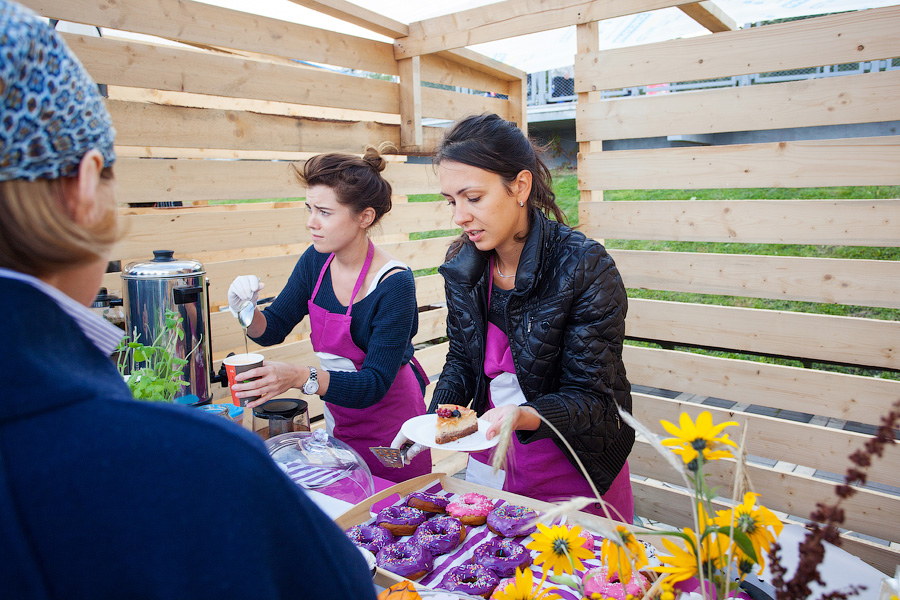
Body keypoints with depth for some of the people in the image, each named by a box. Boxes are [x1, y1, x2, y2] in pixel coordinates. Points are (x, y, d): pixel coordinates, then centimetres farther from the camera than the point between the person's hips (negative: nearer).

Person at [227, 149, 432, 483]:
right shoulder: (316, 261, -7)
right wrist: (248, 311, -19)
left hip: (390, 428, -5)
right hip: (339, 419, 6)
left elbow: (375, 384, -27)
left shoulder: (394, 284, -25)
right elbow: (274, 329, 2)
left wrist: (301, 377, -39)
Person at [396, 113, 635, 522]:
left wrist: (524, 416, -38)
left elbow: (593, 398, -20)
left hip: (572, 476, -4)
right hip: (490, 464, 5)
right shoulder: (462, 263, -6)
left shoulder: (584, 267, -23)